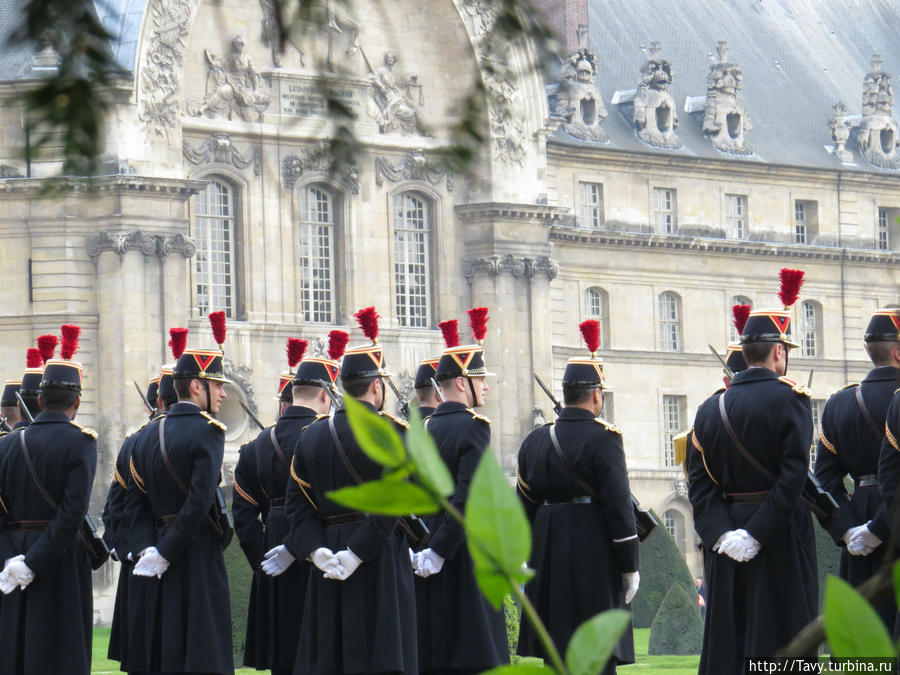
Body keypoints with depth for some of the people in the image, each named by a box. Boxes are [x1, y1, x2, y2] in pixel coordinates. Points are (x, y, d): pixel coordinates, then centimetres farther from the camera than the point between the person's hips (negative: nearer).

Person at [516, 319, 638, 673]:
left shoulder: (535, 440, 10)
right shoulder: (603, 438, -9)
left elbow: (524, 506, 13)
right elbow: (619, 506, -12)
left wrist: (532, 560, 21)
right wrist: (629, 567, -7)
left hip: (548, 562, 6)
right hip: (595, 560, -6)